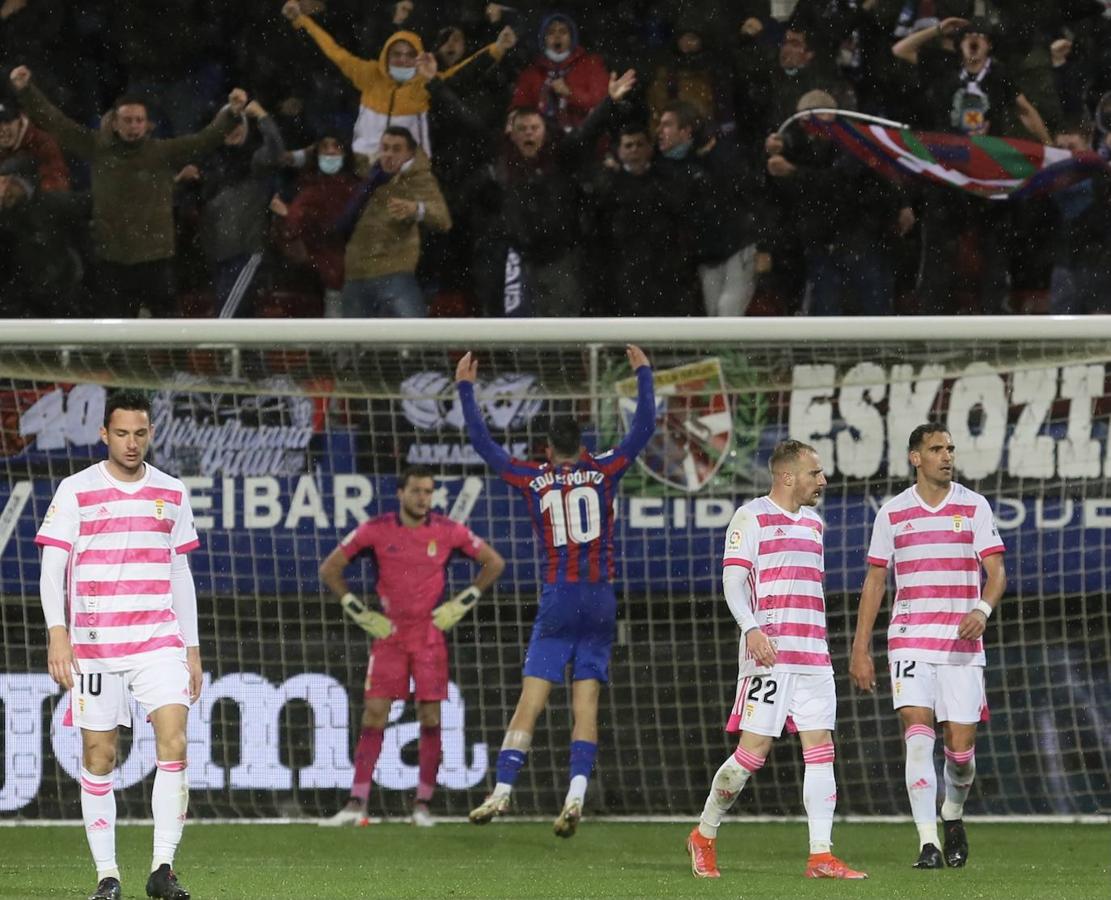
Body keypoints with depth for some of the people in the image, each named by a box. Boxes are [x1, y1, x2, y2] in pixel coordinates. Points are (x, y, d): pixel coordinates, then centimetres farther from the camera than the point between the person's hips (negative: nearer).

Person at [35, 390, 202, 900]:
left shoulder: (172, 494, 10)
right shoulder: (76, 491, 0)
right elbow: (52, 567, -3)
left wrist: (192, 649, 14)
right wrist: (58, 633, -15)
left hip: (159, 639, 2)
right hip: (94, 643, -2)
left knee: (174, 743, -14)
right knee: (99, 757, 1)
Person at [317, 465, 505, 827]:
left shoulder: (448, 532, -2)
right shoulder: (376, 530, -3)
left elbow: (494, 563, 10)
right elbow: (329, 569, 5)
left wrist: (460, 605, 3)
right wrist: (360, 613, 0)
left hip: (430, 633, 0)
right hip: (388, 633, 0)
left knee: (430, 718, -2)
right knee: (373, 715, -6)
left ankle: (423, 804, 6)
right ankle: (356, 804, -5)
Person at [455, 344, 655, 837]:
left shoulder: (535, 479, 3)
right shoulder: (603, 471, 4)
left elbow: (483, 445, 12)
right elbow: (644, 427, 12)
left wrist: (465, 389, 21)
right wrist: (643, 373, 23)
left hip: (557, 600, -1)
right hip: (600, 601, 1)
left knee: (530, 703, -2)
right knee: (586, 706, 0)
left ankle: (503, 790, -6)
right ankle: (576, 794, -13)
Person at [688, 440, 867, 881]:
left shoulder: (813, 523, 19)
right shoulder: (751, 517, -3)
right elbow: (733, 580, -10)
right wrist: (752, 629, -24)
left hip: (812, 657, 7)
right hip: (769, 653, -7)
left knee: (821, 749, -2)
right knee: (753, 751, -7)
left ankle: (821, 854, -4)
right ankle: (704, 836, 10)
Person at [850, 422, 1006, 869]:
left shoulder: (973, 506, 4)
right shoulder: (892, 513, 6)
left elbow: (996, 571, 1)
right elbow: (875, 580, 11)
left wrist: (983, 609, -21)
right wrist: (861, 649, 6)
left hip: (962, 643, 0)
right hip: (909, 641, 0)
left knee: (961, 744, 0)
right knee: (918, 734, -15)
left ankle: (953, 817, 31)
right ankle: (928, 844, -17)